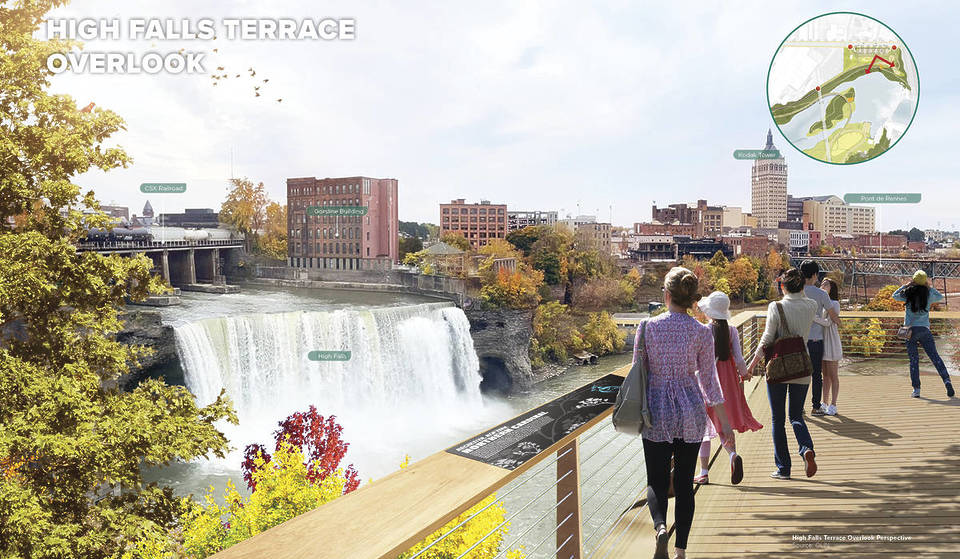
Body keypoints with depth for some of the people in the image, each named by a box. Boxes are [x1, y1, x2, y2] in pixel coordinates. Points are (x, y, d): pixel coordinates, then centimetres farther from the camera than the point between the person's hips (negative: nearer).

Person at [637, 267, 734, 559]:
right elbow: (709, 380, -2)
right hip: (691, 412, 1)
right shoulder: (702, 332, -5)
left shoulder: (648, 327, -7)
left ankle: (660, 527, -18)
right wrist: (725, 422, 6)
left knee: (657, 480, 9)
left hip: (657, 410, -1)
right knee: (684, 483, 12)